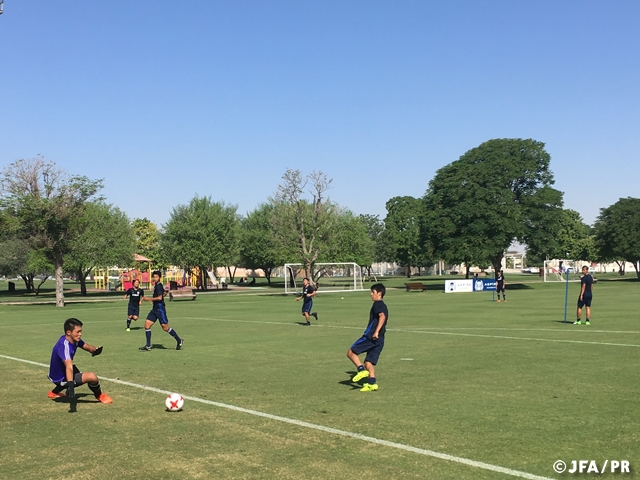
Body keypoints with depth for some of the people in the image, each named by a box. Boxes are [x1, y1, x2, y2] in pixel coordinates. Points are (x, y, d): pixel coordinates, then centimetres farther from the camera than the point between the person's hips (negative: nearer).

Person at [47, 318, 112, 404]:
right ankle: (99, 396, 6)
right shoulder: (64, 345, -33)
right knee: (92, 377, -25)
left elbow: (86, 346, 6)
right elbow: (69, 366, -47)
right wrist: (70, 385, -60)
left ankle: (54, 392, 45)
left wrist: (94, 350, -18)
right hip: (60, 379, -10)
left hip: (61, 372, 10)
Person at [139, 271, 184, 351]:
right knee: (147, 325, 2)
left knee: (165, 327, -6)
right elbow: (164, 293, 30)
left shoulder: (159, 286, -13)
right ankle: (148, 346, 5)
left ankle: (179, 341, 8)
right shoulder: (156, 285, 15)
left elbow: (160, 298, -25)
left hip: (160, 309, -10)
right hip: (154, 309, 10)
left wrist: (149, 299, -21)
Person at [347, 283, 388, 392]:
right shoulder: (383, 306, 21)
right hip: (380, 340, 9)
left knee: (351, 352, -2)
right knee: (368, 362, 10)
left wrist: (376, 331, -31)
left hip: (371, 336, -9)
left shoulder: (377, 304, -7)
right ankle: (372, 384, 0)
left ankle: (362, 370, -14)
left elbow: (382, 316, -25)